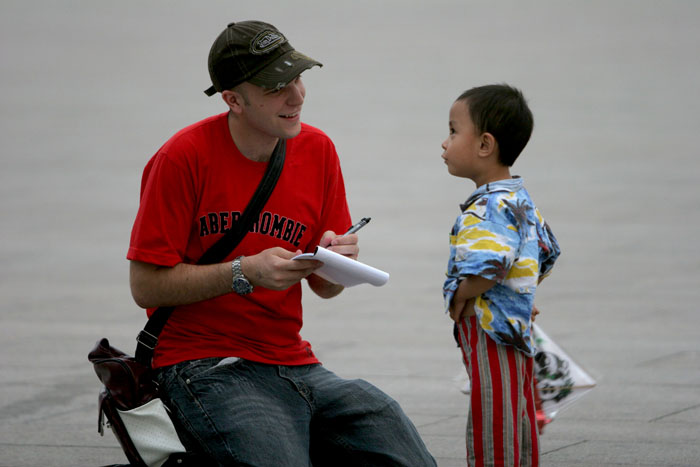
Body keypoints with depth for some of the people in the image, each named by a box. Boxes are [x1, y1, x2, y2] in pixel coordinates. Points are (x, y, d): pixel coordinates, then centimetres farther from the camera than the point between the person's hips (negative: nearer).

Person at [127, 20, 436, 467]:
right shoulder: (184, 158, -9)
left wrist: (335, 263, -9)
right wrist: (246, 273, -18)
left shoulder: (317, 149, 7)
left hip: (294, 361, 5)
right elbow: (146, 286, -9)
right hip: (205, 363, -5)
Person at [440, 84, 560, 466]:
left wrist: (461, 296, -17)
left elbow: (486, 269, -33)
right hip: (518, 334, 10)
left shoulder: (488, 209, -19)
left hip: (490, 336, -10)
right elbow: (547, 256, 25)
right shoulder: (521, 201, 13)